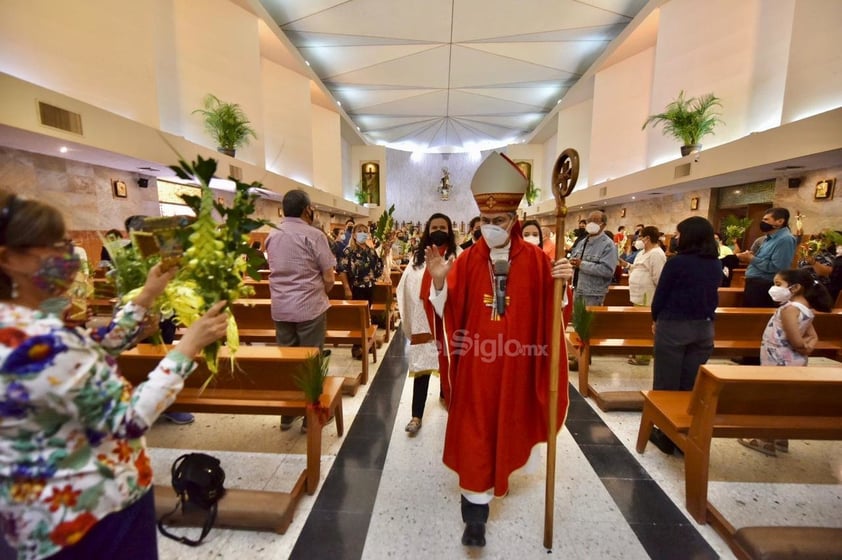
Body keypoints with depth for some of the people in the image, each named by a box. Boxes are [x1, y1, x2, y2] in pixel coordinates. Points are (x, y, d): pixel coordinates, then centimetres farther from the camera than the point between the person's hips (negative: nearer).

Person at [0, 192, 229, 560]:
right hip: (93, 507, -9)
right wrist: (188, 346, -27)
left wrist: (146, 298, 2)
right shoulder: (41, 344, -33)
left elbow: (95, 354, 5)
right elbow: (130, 419, -29)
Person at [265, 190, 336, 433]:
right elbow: (329, 278, -12)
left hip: (280, 307, 6)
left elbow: (276, 272, 15)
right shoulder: (314, 235, -11)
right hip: (309, 307, -6)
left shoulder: (271, 236, 9)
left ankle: (287, 414, 27)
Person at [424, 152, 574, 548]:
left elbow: (552, 312, -7)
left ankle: (499, 471, 54)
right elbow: (446, 312, -10)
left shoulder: (535, 260, -4)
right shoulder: (467, 260, -5)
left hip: (514, 362, 2)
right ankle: (476, 509, 23)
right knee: (474, 432, 5)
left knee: (506, 423, 22)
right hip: (475, 361, -1)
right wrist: (439, 282, -29)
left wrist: (562, 283, -26)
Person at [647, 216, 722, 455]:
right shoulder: (716, 265, 5)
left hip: (673, 327, -6)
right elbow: (712, 297, 14)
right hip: (704, 328, 6)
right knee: (691, 386, 14)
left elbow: (660, 296, -10)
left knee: (667, 384, 6)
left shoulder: (677, 262, -14)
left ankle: (666, 436, 17)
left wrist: (656, 320, 6)